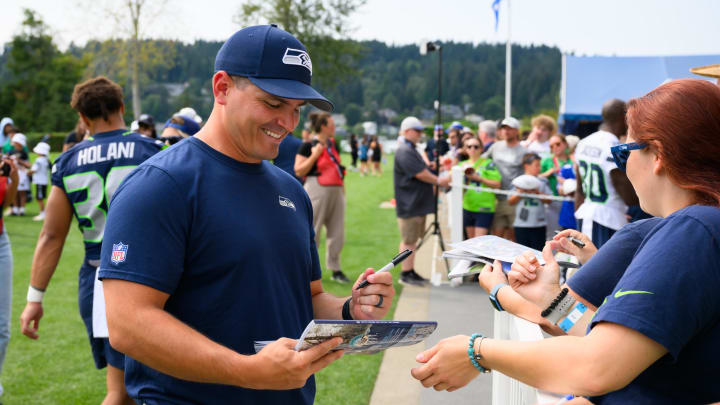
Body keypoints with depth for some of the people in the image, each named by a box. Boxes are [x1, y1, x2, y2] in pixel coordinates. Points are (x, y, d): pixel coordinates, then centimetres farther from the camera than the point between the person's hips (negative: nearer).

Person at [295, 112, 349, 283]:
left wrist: (342, 189, 19)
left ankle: (335, 269, 18)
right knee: (312, 232, -2)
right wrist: (314, 155, -20)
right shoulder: (308, 146, -7)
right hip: (317, 191, -7)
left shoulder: (332, 146, 15)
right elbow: (299, 171, -13)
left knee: (337, 233, 7)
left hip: (336, 192, 7)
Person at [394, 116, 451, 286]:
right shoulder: (404, 151, -15)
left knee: (413, 238, 13)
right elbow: (420, 174, -20)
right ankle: (406, 274, 2)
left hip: (418, 202, 10)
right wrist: (439, 181, -9)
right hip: (409, 204, -10)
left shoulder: (412, 150, 19)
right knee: (408, 240, -4)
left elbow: (422, 172, 23)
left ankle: (411, 271, 19)